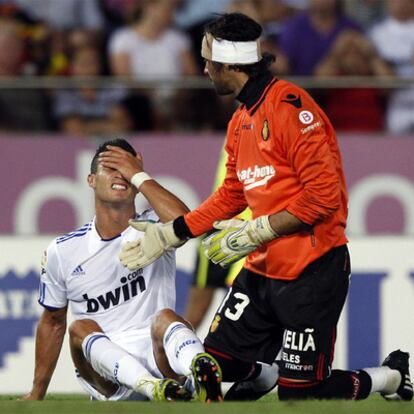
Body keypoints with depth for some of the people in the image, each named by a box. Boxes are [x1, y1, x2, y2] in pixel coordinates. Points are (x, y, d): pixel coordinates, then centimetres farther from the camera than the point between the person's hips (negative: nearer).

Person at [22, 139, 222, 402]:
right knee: (81, 328, -27)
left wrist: (138, 175, -8)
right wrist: (37, 394, 26)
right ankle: (155, 389, -55)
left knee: (165, 318, -31)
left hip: (158, 361, -2)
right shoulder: (62, 252, 13)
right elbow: (53, 322, 25)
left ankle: (200, 372, -67)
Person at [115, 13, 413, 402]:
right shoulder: (240, 121, 12)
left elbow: (324, 194, -21)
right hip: (262, 269, 8)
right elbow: (231, 195, 20)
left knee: (299, 395, -5)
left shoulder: (289, 105, -17)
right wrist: (170, 234, 14)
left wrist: (257, 232, -19)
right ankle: (262, 376, 37)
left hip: (311, 271, -8)